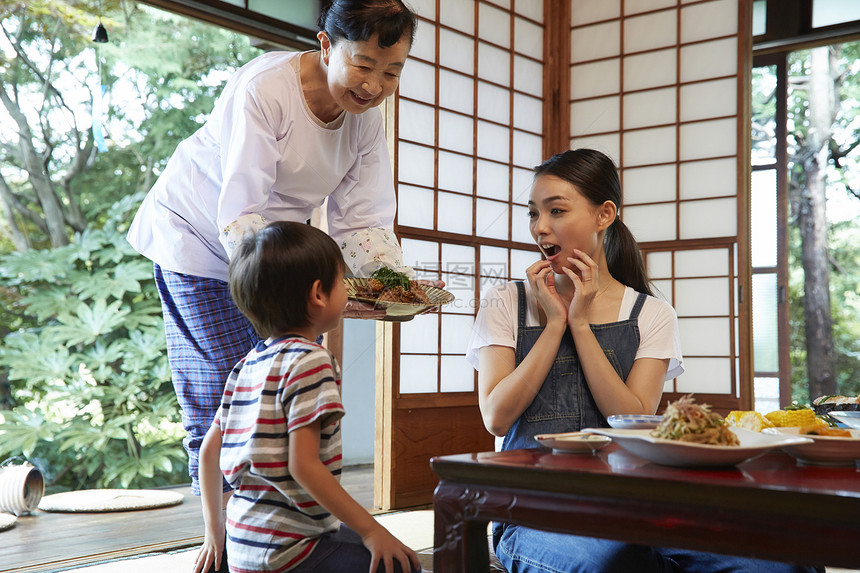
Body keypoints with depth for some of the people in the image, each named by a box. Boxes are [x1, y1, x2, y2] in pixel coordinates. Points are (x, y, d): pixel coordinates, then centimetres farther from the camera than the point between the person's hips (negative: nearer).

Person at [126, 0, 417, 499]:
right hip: (201, 241, -6)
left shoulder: (367, 118, -9)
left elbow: (362, 224, -12)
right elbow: (238, 221, -35)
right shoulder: (264, 88, -29)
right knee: (222, 408, -8)